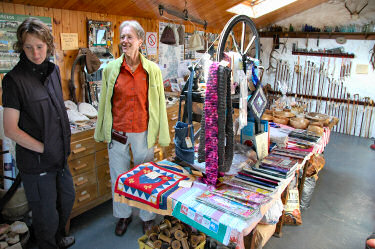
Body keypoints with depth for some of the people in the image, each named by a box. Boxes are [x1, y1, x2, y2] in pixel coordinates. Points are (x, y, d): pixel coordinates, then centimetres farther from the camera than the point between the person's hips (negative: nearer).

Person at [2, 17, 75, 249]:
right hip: (36, 163, -7)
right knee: (47, 214, 10)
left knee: (67, 199, 25)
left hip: (61, 157, 7)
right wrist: (44, 148, -14)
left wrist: (64, 144, 7)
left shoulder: (53, 70, 3)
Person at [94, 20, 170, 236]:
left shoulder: (153, 70, -4)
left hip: (142, 131, -2)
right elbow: (104, 102, 6)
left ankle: (148, 217, 33)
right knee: (119, 176, 15)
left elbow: (159, 104, 0)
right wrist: (101, 131, 7)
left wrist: (162, 134, -1)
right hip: (117, 131, 2)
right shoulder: (111, 68, 0)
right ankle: (123, 215, 38)